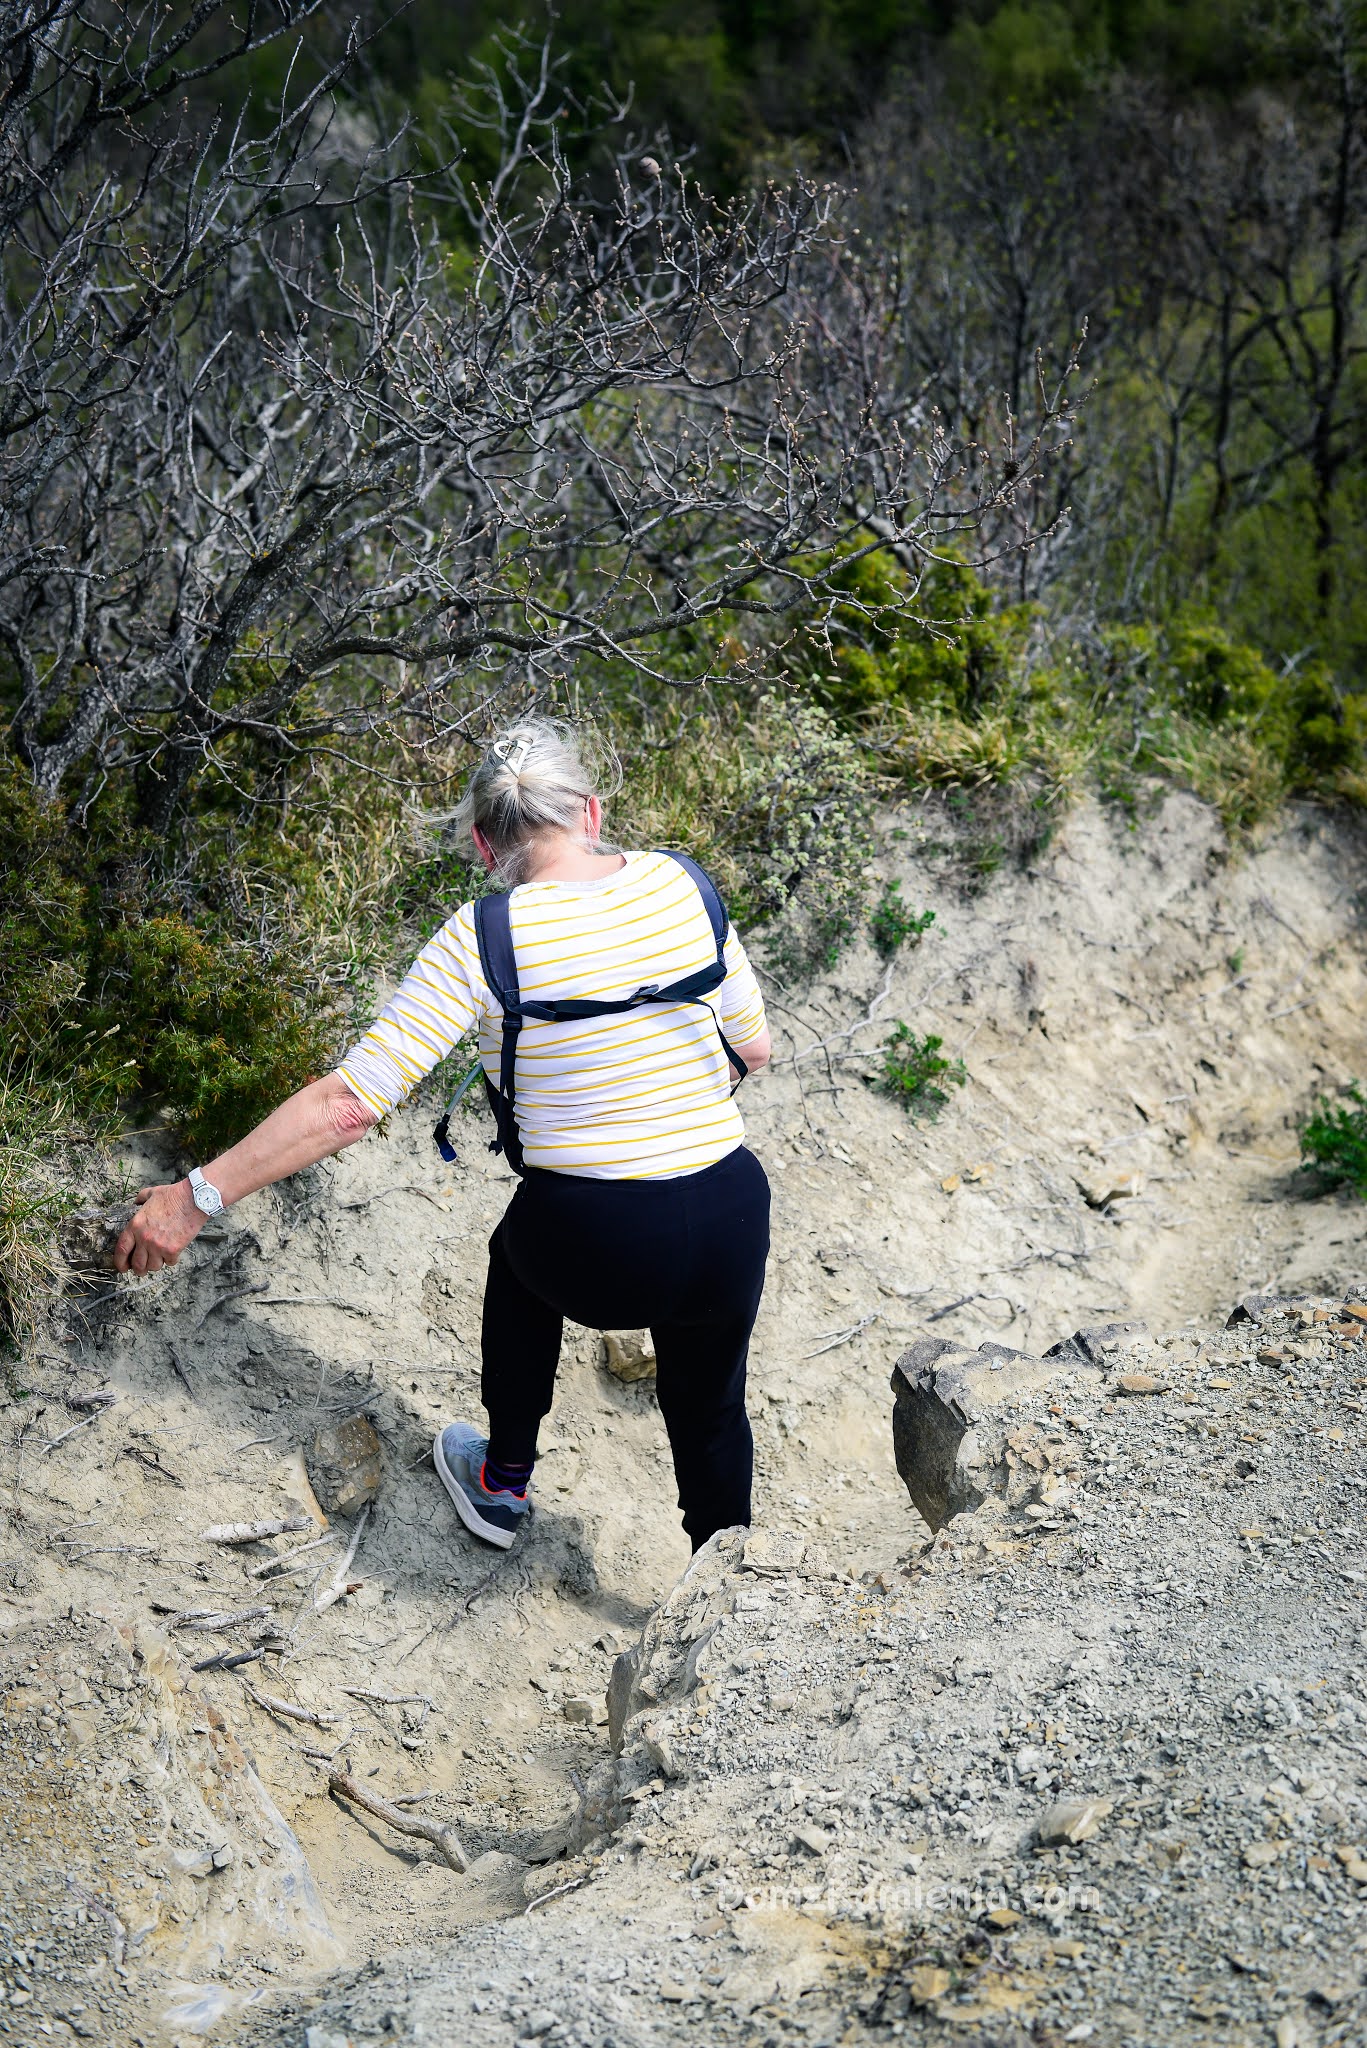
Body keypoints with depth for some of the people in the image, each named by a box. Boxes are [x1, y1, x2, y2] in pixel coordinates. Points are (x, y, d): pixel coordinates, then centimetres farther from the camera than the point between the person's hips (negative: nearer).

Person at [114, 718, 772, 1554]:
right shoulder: (684, 885, 0)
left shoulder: (483, 938, -10)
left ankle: (503, 1486, 51)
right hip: (733, 1228, 2)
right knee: (712, 1410, 30)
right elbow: (753, 1049, 11)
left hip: (590, 1252, -2)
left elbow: (352, 1100, -13)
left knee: (520, 1255, 36)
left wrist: (199, 1196, -7)